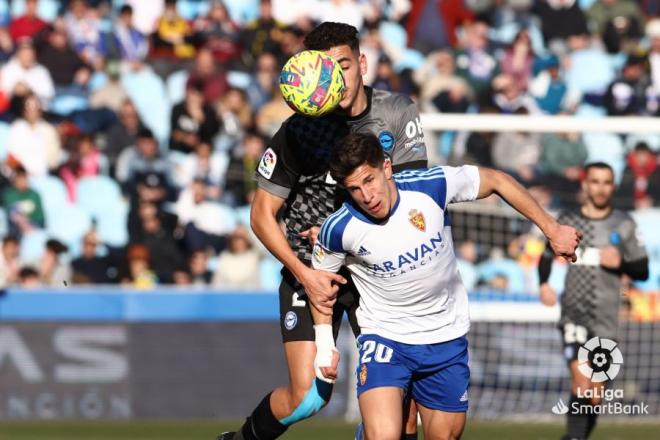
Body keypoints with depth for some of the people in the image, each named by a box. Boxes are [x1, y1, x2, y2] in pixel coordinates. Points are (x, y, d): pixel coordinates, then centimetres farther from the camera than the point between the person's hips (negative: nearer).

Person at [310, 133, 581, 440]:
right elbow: (320, 277, 3)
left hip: (447, 336, 2)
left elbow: (496, 181, -2)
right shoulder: (339, 229, -18)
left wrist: (551, 229, 1)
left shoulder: (432, 185, -19)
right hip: (383, 336, -2)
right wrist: (324, 342, 1)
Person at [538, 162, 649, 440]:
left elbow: (642, 271, 8)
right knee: (581, 380, -21)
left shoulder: (624, 225, 6)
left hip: (606, 320, 1)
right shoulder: (567, 221, 7)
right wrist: (544, 284, 1)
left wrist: (620, 263, -12)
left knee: (595, 398, 5)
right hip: (574, 315, -1)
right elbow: (546, 257, 21)